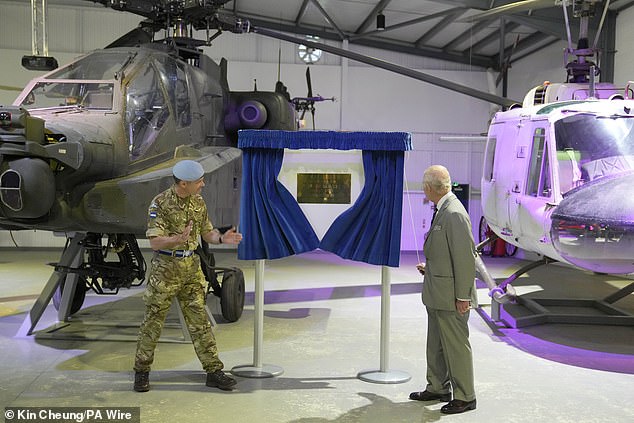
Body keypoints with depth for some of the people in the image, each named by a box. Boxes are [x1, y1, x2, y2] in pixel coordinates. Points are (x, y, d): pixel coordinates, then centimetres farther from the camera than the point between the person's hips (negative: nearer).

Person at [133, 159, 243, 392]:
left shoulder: (198, 202, 3)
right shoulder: (160, 204, -14)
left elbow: (207, 233, 11)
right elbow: (155, 242, -18)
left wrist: (222, 238, -12)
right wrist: (178, 240, -37)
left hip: (191, 268, 5)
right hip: (165, 268, -5)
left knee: (199, 321, 6)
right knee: (153, 322, 6)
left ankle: (214, 371, 9)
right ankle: (142, 371, 21)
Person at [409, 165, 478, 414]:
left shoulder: (454, 214, -20)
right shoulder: (443, 211, 10)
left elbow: (465, 256, -22)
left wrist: (463, 296, -20)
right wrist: (429, 268, 19)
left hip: (452, 295, -10)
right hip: (437, 294, 10)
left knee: (456, 345, 1)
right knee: (436, 344, 19)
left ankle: (465, 397, 14)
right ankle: (437, 389, 33)